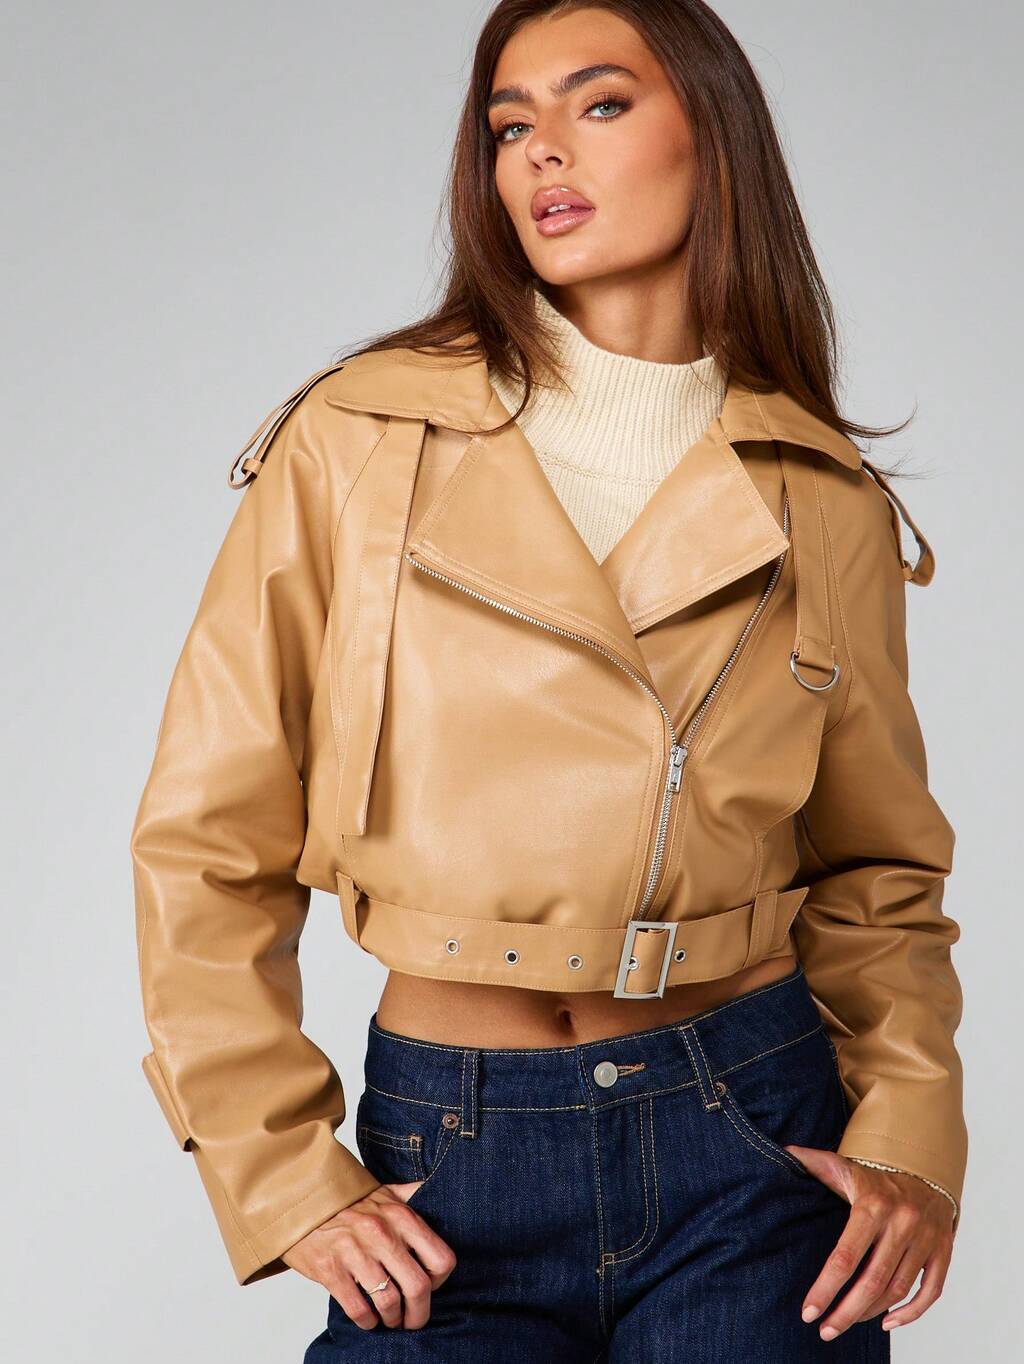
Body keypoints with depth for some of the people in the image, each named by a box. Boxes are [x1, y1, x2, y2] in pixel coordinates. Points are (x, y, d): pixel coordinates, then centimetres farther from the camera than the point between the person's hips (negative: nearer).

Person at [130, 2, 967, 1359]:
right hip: (447, 1172, -1)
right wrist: (289, 1180, -5)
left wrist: (913, 1140, -2)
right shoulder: (357, 442, -4)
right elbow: (207, 842, -2)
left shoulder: (830, 505, 1)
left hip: (755, 1144, 1)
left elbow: (874, 868, 12)